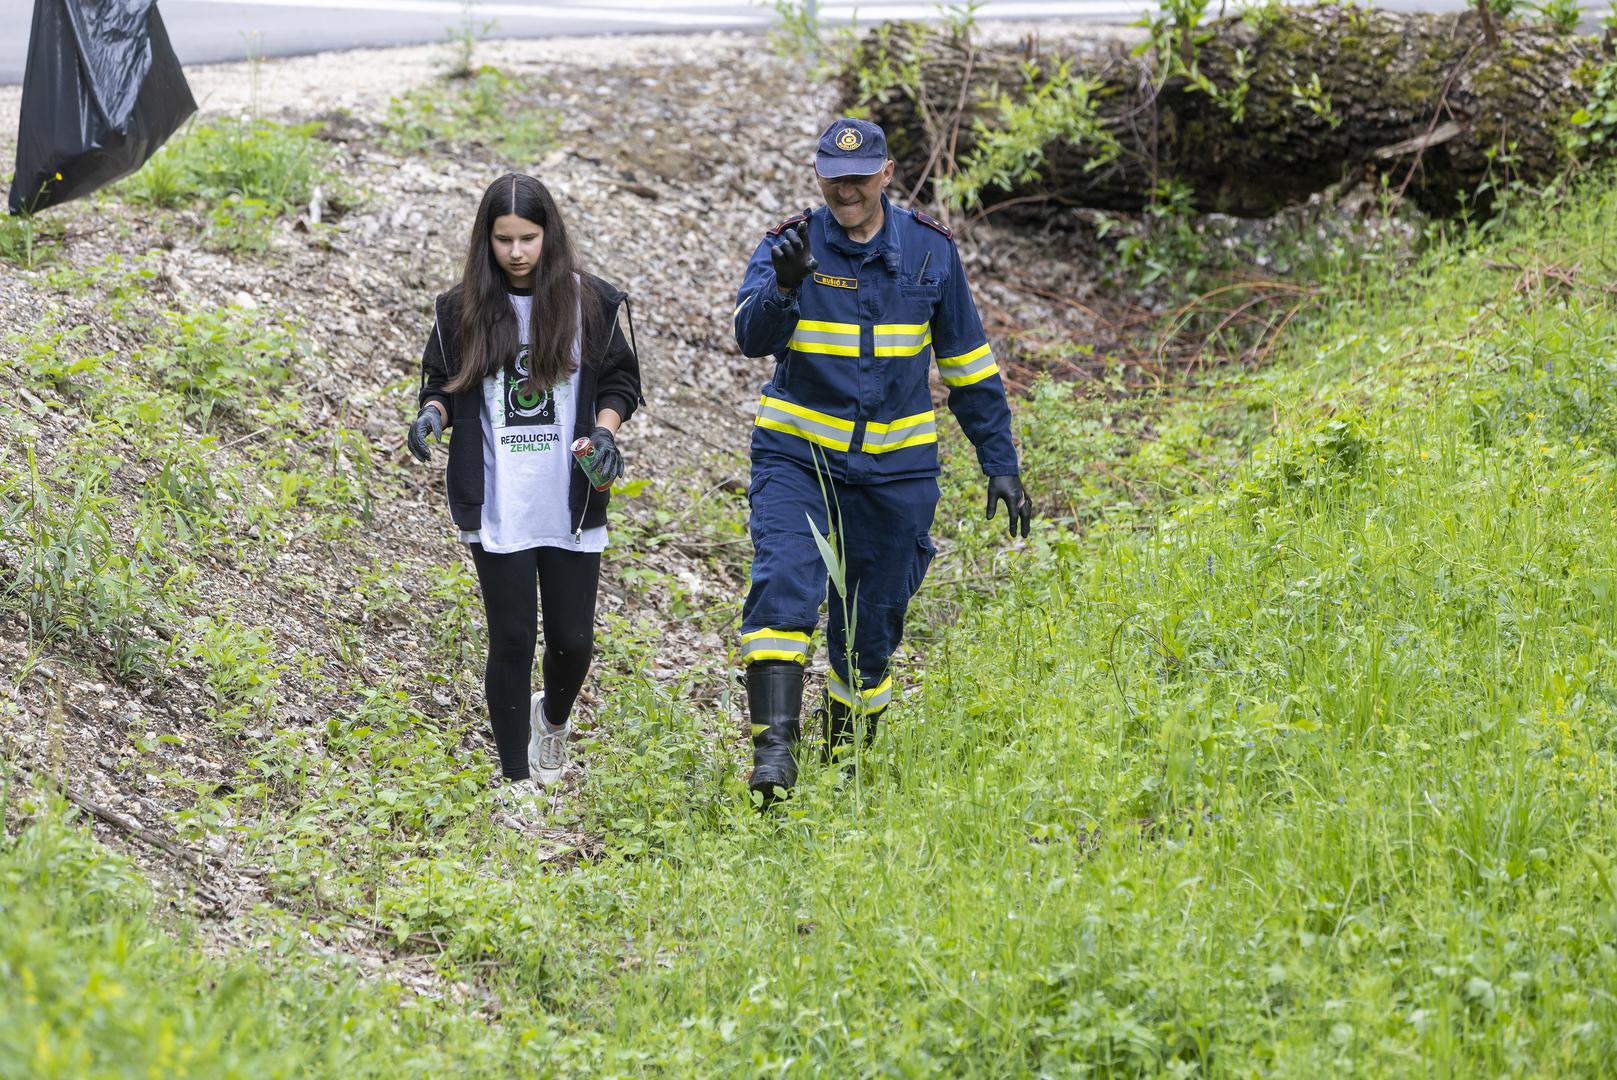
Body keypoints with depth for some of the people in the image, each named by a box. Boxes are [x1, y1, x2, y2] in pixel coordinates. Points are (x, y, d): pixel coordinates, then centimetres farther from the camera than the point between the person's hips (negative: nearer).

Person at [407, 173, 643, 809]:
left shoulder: (588, 303, 0)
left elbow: (619, 381, 9)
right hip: (497, 509, -1)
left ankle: (554, 717, 38)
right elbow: (441, 383, 11)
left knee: (573, 638, 4)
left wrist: (605, 429, -10)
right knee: (512, 638, 0)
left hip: (572, 505, 1)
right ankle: (517, 781, 11)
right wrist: (431, 415, -11)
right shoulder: (462, 310, 0)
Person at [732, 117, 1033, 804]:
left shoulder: (930, 251, 3)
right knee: (783, 587, -23)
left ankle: (845, 763, 21)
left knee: (870, 629, 6)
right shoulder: (792, 245, -3)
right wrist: (784, 285, -39)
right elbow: (753, 337, -19)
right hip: (796, 457, -2)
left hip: (896, 470, 2)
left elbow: (969, 366, 10)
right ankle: (774, 748, -29)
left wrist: (1001, 466, 9)